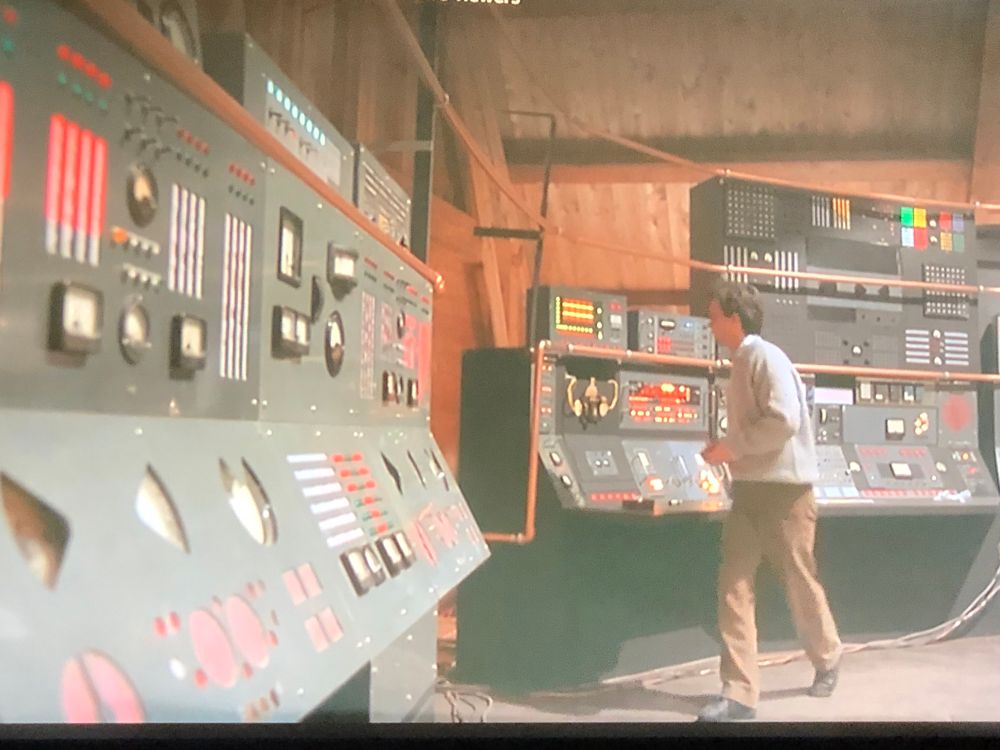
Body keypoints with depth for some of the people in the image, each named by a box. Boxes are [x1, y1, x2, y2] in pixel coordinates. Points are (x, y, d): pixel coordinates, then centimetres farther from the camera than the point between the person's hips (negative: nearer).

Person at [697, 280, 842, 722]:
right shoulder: (742, 362, 13)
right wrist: (726, 449, 6)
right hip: (749, 491, 8)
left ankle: (827, 658, 37)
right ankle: (739, 694, 2)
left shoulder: (766, 357, -15)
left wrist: (731, 447, -18)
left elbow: (784, 422, -26)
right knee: (733, 586, -1)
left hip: (784, 492, -8)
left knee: (799, 583, 10)